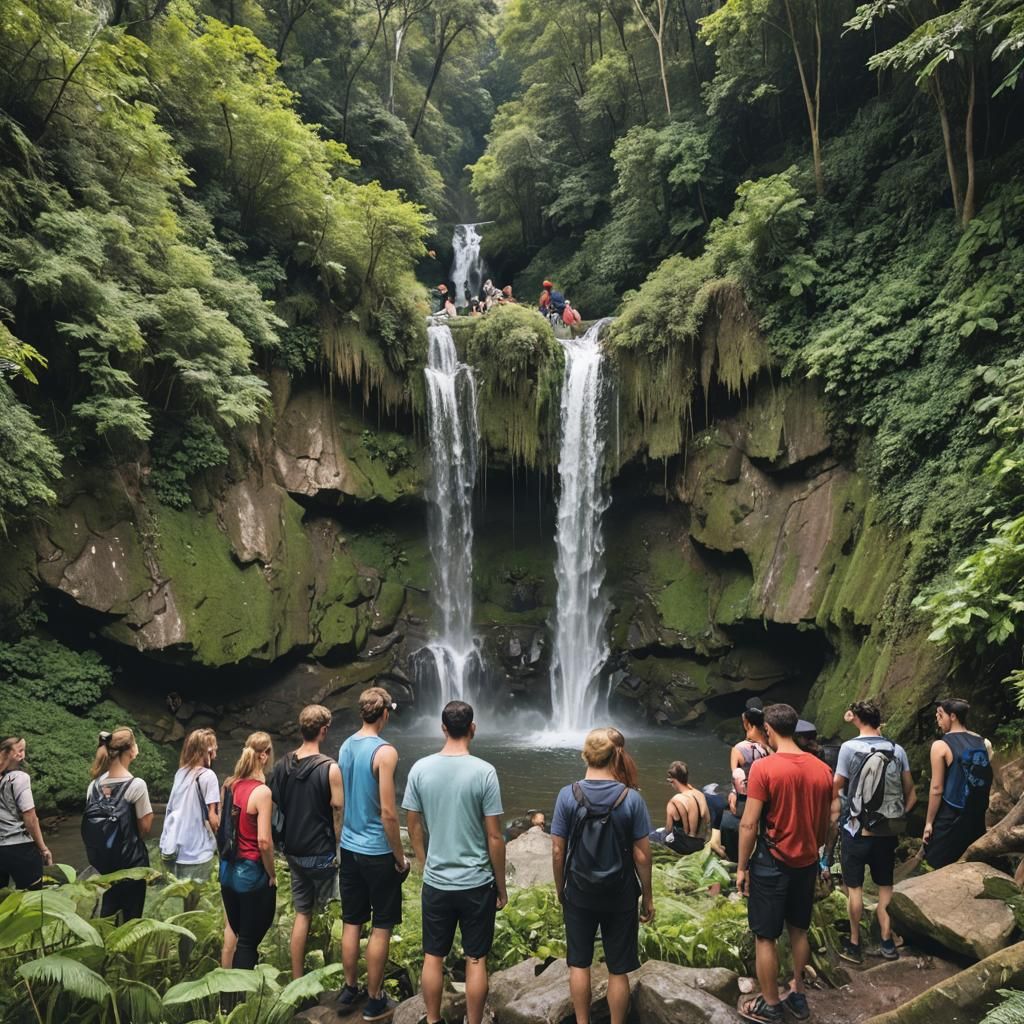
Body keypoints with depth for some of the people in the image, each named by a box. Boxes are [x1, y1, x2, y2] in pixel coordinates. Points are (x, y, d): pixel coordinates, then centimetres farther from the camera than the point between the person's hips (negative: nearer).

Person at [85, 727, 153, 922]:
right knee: (131, 914, 7)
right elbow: (145, 827, -13)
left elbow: (91, 822, 3)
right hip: (132, 859, -5)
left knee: (108, 910, 19)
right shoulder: (136, 785, -18)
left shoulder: (95, 784, -2)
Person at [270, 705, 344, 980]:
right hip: (322, 853, -5)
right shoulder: (330, 768, -18)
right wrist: (339, 851, -4)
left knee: (302, 913, 16)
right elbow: (338, 813, -15)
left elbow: (274, 806, 7)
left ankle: (297, 978, 21)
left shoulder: (282, 765, 0)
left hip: (294, 851, 5)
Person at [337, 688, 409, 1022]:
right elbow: (388, 812, -20)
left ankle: (349, 989, 29)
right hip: (377, 852, -7)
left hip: (349, 848, 7)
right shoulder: (384, 752, -19)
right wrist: (400, 857, -10)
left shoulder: (345, 747, 3)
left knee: (351, 923, 17)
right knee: (381, 928, 6)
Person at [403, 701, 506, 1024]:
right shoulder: (484, 772, -15)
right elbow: (494, 836, -12)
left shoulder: (420, 769, -6)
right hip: (477, 883, -2)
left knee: (433, 957, 17)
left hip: (435, 883, 3)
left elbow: (414, 828, 2)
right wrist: (501, 886, 0)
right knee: (476, 961, 11)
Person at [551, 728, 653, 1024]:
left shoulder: (567, 795, -12)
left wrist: (559, 888, 8)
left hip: (579, 894, 1)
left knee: (579, 963, 18)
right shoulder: (631, 799, -14)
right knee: (618, 970, 14)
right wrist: (647, 896, 4)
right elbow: (641, 855, -10)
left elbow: (557, 851, -7)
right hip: (620, 896, -1)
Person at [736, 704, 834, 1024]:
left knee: (765, 937, 9)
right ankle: (797, 995, 34)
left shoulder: (763, 767, -19)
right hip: (807, 863, 6)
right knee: (799, 931, 22)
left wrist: (742, 867, -8)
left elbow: (749, 824, -18)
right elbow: (826, 822, 8)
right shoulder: (822, 769, -2)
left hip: (772, 864, -6)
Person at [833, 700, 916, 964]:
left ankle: (854, 945, 16)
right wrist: (898, 819, 15)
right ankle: (887, 941, 23)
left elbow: (836, 790, -7)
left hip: (858, 830, -3)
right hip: (888, 831, 3)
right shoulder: (897, 750, -2)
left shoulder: (849, 747, -12)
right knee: (885, 886, 17)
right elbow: (911, 795, 3)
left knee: (854, 887, 8)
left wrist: (833, 819, 9)